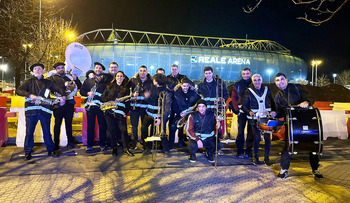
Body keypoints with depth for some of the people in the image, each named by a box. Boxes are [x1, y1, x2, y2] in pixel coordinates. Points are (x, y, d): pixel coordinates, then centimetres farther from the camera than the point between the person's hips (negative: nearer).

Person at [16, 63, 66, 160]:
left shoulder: (48, 82, 16)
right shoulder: (29, 82, 12)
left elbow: (60, 89, 15)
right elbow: (18, 90, 2)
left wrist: (63, 97, -5)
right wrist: (30, 95, -14)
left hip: (45, 110, 0)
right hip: (31, 110, 0)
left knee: (47, 131, 4)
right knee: (29, 132, 1)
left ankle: (51, 150, 16)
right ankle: (28, 152, 13)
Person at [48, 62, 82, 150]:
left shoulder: (69, 77, 18)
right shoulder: (52, 78, 8)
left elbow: (79, 86, 14)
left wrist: (76, 79, -4)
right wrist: (64, 85, -19)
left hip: (69, 103, 3)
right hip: (58, 104, -3)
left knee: (69, 123, 7)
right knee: (57, 124, -1)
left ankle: (70, 142, 13)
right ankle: (56, 144, 6)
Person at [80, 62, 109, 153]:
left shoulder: (106, 79, 12)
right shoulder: (88, 80, 18)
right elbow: (82, 91, 14)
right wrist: (88, 93, -5)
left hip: (101, 105, -1)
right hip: (90, 105, 1)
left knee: (102, 126, 1)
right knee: (90, 126, 1)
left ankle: (102, 145, 13)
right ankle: (89, 146, 8)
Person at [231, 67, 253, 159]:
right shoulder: (237, 85, 7)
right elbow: (233, 98, 5)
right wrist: (237, 110, -5)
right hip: (242, 112, -1)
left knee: (251, 132, 4)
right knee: (240, 131, -3)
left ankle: (248, 152, 13)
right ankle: (240, 152, 5)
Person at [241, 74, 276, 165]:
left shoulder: (266, 90, 10)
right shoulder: (248, 92, 1)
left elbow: (272, 102, 17)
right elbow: (244, 106, 0)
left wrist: (273, 111, -1)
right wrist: (249, 112, -19)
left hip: (266, 117, 3)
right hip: (255, 118, -2)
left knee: (267, 138, -1)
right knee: (257, 138, -1)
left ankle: (267, 158, 14)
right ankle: (256, 157, 18)